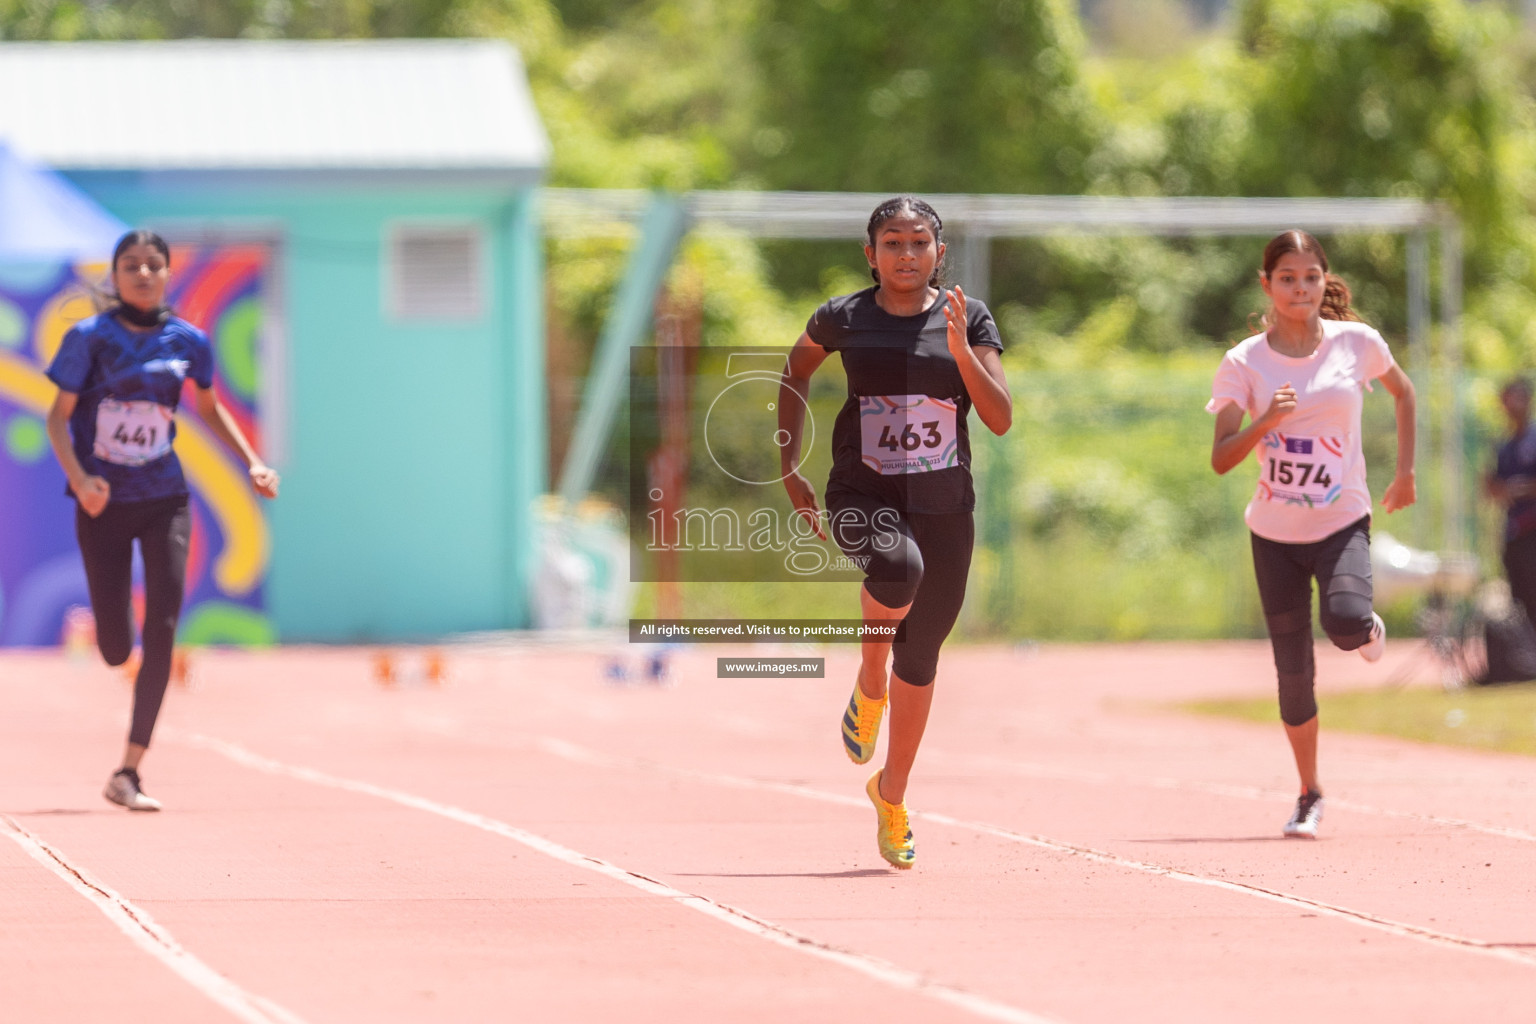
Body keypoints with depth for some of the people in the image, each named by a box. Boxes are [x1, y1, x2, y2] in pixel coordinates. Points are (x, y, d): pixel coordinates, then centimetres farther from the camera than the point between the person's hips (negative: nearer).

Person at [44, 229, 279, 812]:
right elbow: (58, 418, -5)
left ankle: (129, 772, -9)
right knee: (115, 649, -3)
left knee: (163, 628, -12)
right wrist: (79, 478, -21)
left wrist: (253, 463, 9)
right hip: (104, 504, -2)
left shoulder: (187, 341, 3)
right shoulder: (91, 338, -5)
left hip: (164, 500, 2)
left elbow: (209, 408, 19)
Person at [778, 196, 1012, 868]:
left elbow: (1001, 419, -7)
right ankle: (869, 686, -7)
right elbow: (795, 371, 19)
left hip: (945, 504, 2)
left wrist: (961, 351, -21)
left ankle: (892, 794, 30)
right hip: (863, 498, -2)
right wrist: (789, 468, 16)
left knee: (922, 654, 9)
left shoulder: (968, 319, 0)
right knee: (898, 568, -36)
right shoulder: (843, 319, -1)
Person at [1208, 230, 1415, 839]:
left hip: (1342, 520, -1)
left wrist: (1405, 473, 14)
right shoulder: (1244, 364, -5)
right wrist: (1265, 421, -28)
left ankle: (1368, 628, 11)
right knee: (1292, 670, 1)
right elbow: (1220, 459, -11)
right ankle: (1310, 796, 19)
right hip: (1275, 531, 1)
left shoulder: (1355, 343, -4)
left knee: (1343, 621, -29)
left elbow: (1402, 390, 16)